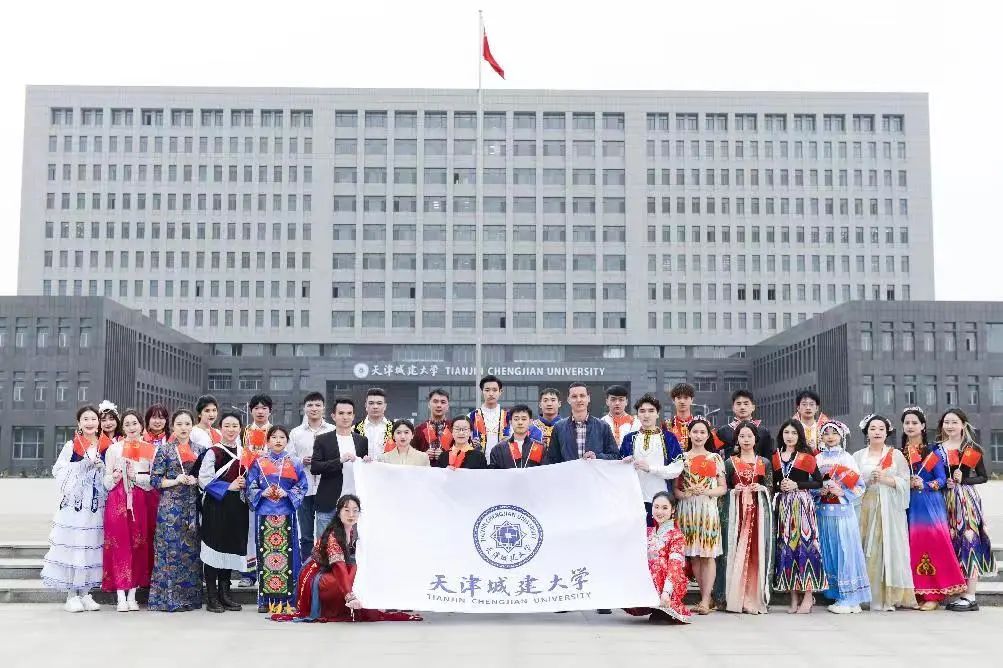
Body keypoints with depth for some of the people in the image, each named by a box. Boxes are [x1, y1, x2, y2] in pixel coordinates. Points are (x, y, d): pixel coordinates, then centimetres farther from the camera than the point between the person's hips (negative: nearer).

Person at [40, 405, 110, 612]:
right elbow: (59, 471, -4)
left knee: (91, 545, 3)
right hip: (74, 502, -3)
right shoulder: (72, 445, 2)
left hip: (96, 503, 3)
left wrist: (100, 466, -4)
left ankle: (85, 592, 12)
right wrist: (84, 464, -11)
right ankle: (71, 595, 2)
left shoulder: (107, 446, 9)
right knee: (72, 544, -5)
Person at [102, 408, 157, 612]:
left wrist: (136, 476, -11)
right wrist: (115, 477, -13)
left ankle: (132, 596, 8)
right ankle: (121, 597, -5)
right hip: (118, 501, -1)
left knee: (139, 546, 1)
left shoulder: (150, 449, 9)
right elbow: (106, 482, 8)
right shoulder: (113, 448, 8)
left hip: (142, 502, 1)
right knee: (119, 545, -6)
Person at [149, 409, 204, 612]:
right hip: (170, 506, -4)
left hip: (192, 506, 4)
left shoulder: (197, 451, 12)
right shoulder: (164, 451, 1)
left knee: (191, 549, 4)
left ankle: (189, 597, 10)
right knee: (170, 548, -6)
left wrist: (195, 481, -2)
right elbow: (154, 480, -3)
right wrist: (175, 481, -15)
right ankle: (168, 598, -1)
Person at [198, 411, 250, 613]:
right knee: (214, 546, -4)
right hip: (216, 505, -6)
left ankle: (224, 594, 17)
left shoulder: (243, 452, 13)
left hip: (237, 506, 6)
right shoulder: (213, 452, -5)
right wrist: (228, 487, -15)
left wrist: (244, 483, 1)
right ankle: (212, 597, 1)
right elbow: (204, 480, -12)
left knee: (232, 547, 8)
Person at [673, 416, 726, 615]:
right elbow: (675, 487, 8)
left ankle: (705, 600, -9)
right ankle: (706, 596, 10)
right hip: (687, 509, 2)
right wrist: (684, 494, -11)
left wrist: (706, 492, -10)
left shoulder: (715, 458, 10)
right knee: (693, 555, 2)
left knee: (708, 554, -7)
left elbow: (723, 488, 7)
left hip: (708, 508, -2)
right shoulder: (681, 457, 11)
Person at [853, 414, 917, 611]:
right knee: (868, 550, -5)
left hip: (890, 509, -1)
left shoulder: (896, 455, 9)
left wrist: (886, 479, -12)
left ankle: (890, 596, -3)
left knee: (890, 549, -6)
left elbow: (905, 482, 2)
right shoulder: (858, 456, 14)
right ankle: (872, 597, -2)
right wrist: (867, 480, -11)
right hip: (866, 508, 1)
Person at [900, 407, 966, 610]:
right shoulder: (899, 453, 12)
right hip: (909, 505, 4)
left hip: (930, 504, -4)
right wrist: (906, 484, -8)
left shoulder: (933, 451, 1)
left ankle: (934, 595, -5)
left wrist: (924, 485, -18)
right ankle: (919, 593, 6)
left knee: (933, 543, -9)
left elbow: (942, 479, -3)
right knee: (914, 545, 1)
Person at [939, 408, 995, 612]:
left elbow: (983, 477, 2)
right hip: (945, 501, 4)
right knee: (950, 544, 5)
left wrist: (963, 480, -11)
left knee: (968, 542, -7)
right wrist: (944, 483, -6)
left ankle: (970, 597, -6)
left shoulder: (973, 449, 2)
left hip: (966, 500, -4)